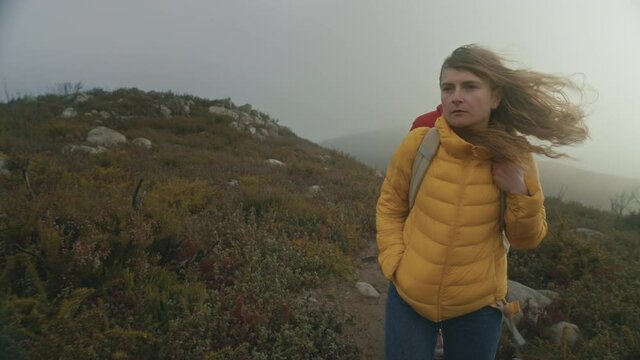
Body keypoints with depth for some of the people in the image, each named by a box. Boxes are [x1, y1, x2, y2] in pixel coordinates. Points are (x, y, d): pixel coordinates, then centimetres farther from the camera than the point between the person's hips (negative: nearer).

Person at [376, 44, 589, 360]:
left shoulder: (515, 156, -9)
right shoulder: (419, 143, -13)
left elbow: (527, 240, -1)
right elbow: (389, 207, 1)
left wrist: (521, 194, -17)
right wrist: (394, 265, -7)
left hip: (478, 304, 1)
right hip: (409, 296, -1)